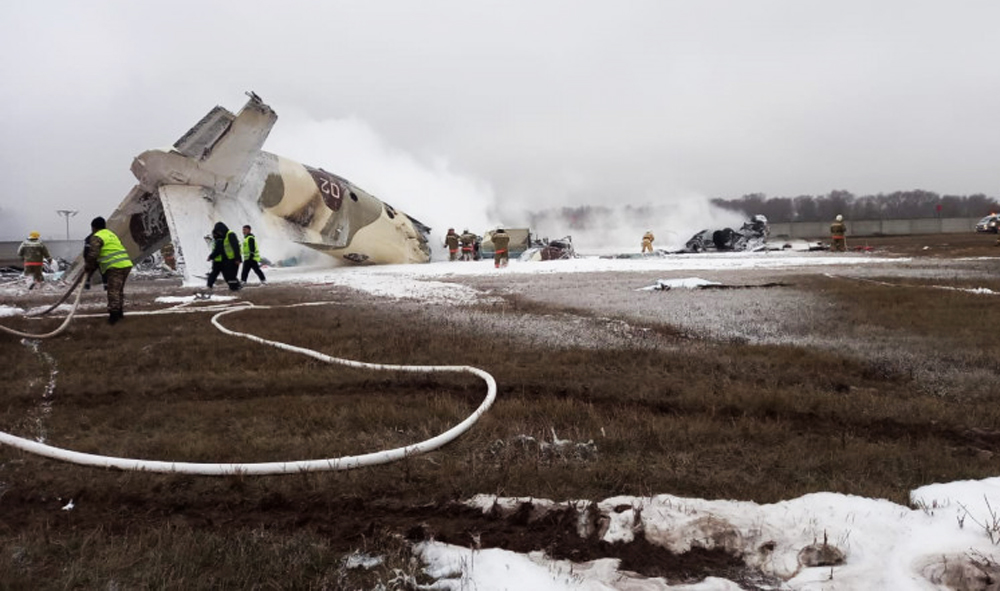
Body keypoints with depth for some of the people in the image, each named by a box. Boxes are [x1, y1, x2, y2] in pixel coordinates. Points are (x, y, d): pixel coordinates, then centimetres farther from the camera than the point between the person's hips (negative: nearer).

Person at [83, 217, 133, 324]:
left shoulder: (97, 237, -2)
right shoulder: (111, 234, 26)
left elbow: (92, 254, -12)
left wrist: (88, 267, 3)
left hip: (115, 267, -9)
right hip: (126, 264, 9)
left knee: (113, 291, -9)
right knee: (119, 290, 19)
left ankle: (114, 314, -15)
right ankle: (120, 312, 26)